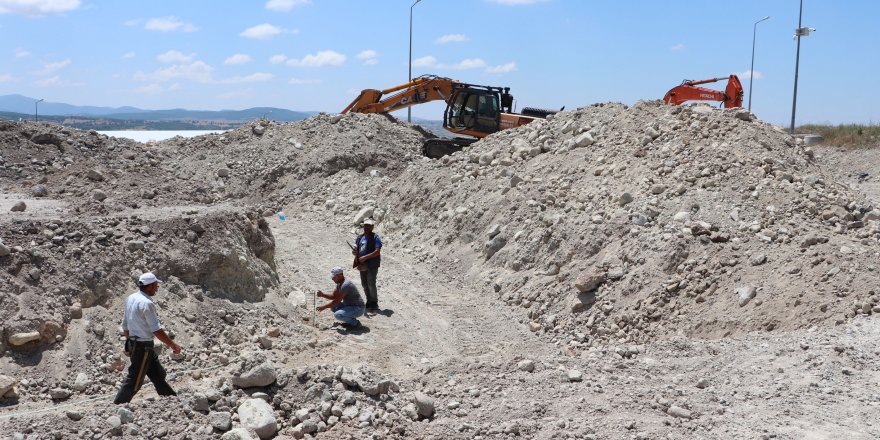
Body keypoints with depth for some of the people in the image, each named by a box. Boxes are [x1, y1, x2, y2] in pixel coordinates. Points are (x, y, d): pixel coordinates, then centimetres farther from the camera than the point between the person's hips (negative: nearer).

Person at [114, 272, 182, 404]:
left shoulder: (131, 298, 7)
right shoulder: (146, 303, -20)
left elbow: (125, 325, 14)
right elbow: (156, 330, -20)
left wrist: (130, 342, 25)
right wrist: (173, 345, -12)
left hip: (133, 343, 10)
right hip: (143, 347, -10)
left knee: (158, 374, 17)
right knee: (135, 380, 0)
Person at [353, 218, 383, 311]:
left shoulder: (375, 237, -8)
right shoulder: (360, 237, 13)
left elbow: (377, 252, -18)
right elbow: (355, 250, 20)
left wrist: (365, 257, -23)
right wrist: (354, 252, -5)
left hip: (372, 265, -7)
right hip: (362, 265, 7)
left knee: (371, 284, -7)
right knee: (364, 284, 12)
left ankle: (374, 304, 4)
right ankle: (369, 302, 25)